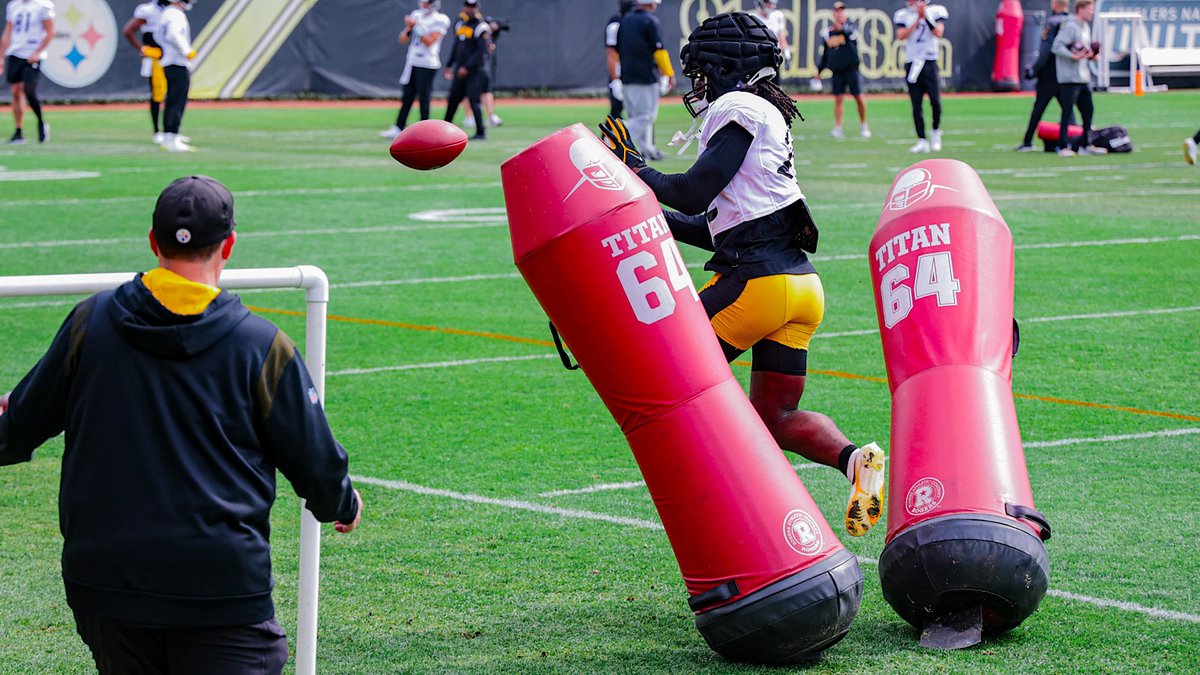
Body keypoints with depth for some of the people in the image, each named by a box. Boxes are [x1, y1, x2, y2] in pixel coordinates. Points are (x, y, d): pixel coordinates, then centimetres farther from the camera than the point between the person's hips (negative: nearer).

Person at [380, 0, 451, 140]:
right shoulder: (416, 15, 12)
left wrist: (416, 26, -17)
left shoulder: (439, 20, -7)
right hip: (412, 63, 6)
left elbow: (429, 41, -18)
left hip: (427, 65, -6)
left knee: (424, 98, -2)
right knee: (406, 98, 8)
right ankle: (398, 129, 11)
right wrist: (409, 27, -6)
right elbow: (403, 40, 12)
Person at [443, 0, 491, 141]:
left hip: (475, 70, -8)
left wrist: (467, 68, -21)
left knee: (474, 100, -9)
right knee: (453, 99, 11)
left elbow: (482, 52, -18)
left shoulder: (480, 27, -12)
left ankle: (481, 132, -3)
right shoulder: (459, 23, 13)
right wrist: (449, 65, 22)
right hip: (460, 69, 8)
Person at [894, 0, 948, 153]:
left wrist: (925, 16, -13)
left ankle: (936, 133, 13)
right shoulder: (903, 15, 7)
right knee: (916, 105, 1)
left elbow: (939, 33, -12)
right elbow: (901, 35, -7)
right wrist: (918, 19, -9)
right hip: (911, 64, 2)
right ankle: (922, 141, 5)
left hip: (929, 62, -2)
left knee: (935, 102, -10)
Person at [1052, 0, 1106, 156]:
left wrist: (1091, 55, 7)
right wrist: (1074, 56, -26)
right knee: (1067, 112, -7)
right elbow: (1057, 47, -20)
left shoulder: (1086, 27, 17)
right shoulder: (1070, 26, -13)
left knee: (1088, 110, 12)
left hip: (1083, 77, 9)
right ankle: (1063, 147, -4)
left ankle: (1086, 145, 22)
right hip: (1069, 77, -9)